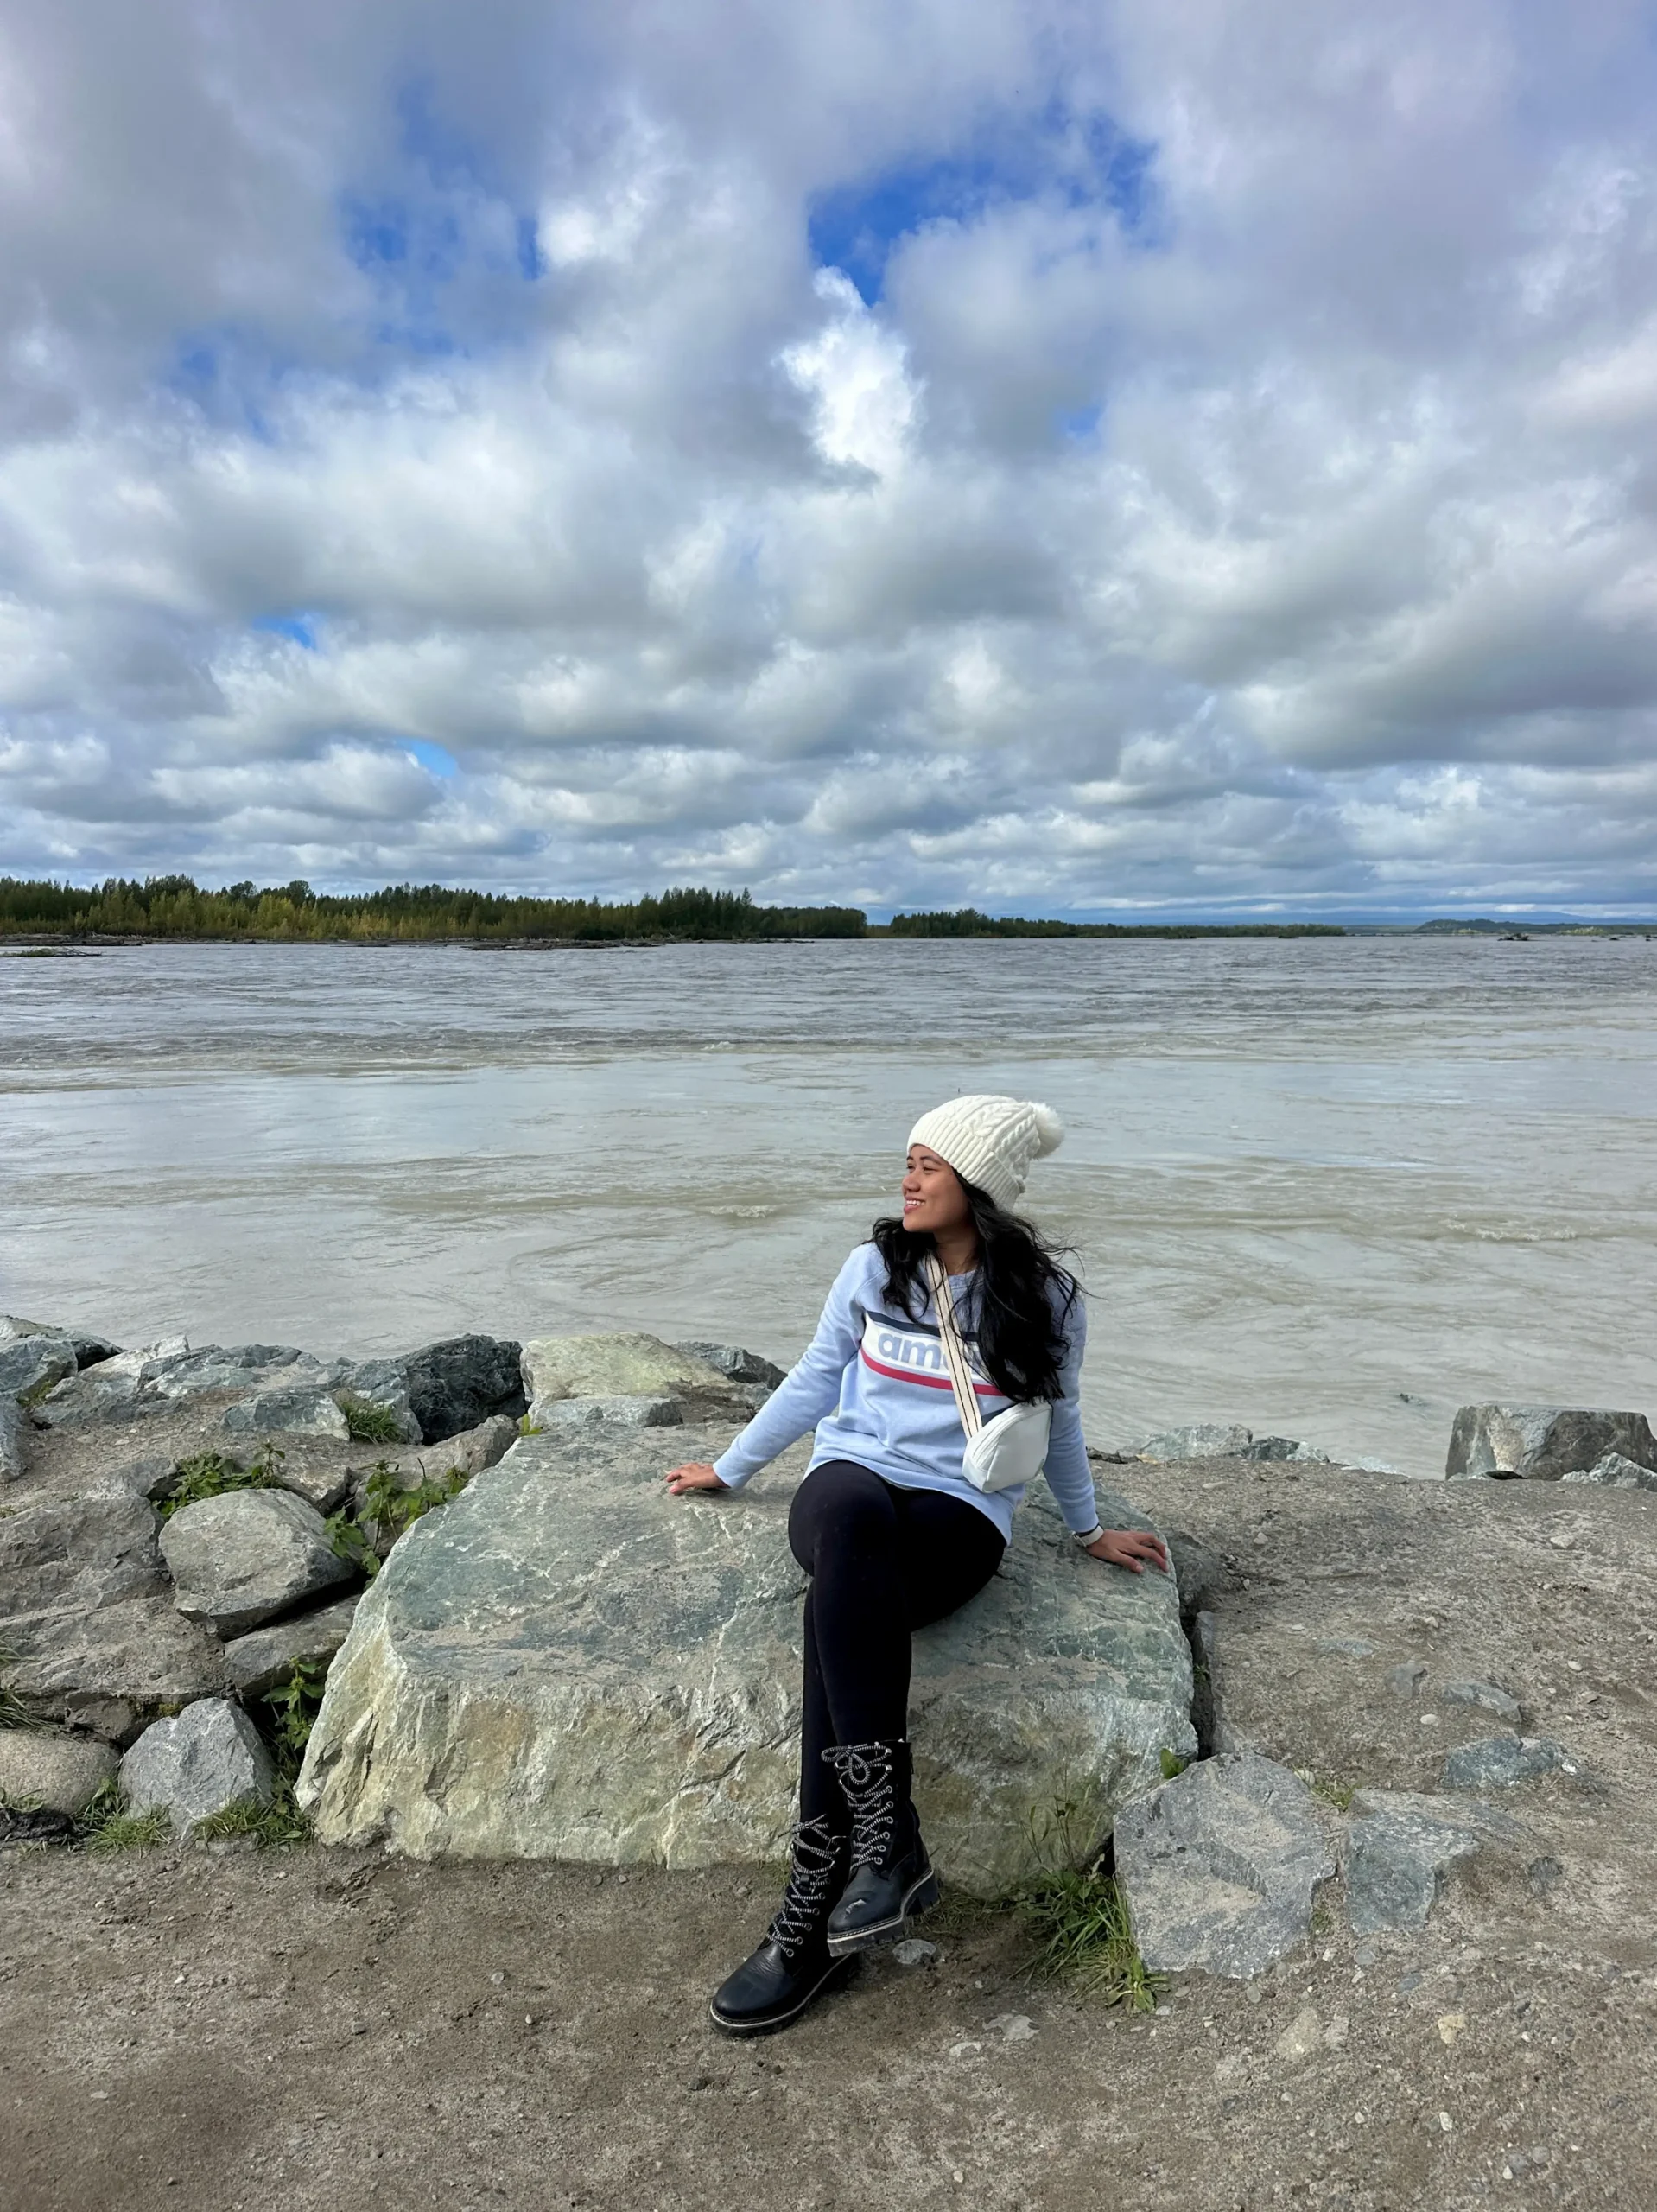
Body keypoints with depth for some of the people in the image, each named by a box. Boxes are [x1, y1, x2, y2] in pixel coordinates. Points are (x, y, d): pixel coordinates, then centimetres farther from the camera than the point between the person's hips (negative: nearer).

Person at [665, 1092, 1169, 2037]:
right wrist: (729, 1469, 24)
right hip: (849, 1479, 2)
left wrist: (1090, 1530, 27)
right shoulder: (874, 1268, 6)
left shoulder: (1047, 1303, 1)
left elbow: (1058, 1421, 18)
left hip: (961, 1514, -2)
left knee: (841, 1602, -36)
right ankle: (887, 1836, -41)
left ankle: (811, 1917, -31)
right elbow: (813, 1381, 18)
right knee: (854, 1512, -39)